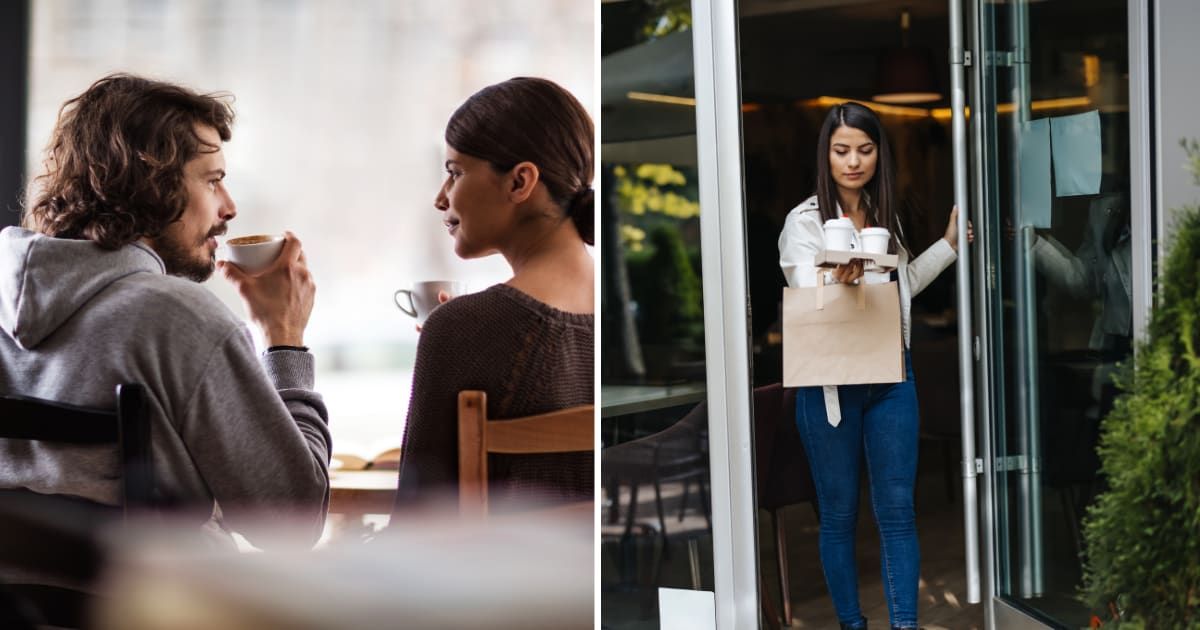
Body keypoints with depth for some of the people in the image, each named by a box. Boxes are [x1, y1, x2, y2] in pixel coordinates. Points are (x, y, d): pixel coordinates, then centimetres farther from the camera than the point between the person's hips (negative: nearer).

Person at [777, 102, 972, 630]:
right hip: (829, 382, -4)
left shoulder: (886, 216, 9)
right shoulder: (805, 221, -8)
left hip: (891, 378, 4)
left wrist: (949, 244, 20)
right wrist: (838, 279, -41)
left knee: (897, 509, 3)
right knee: (838, 513, 6)